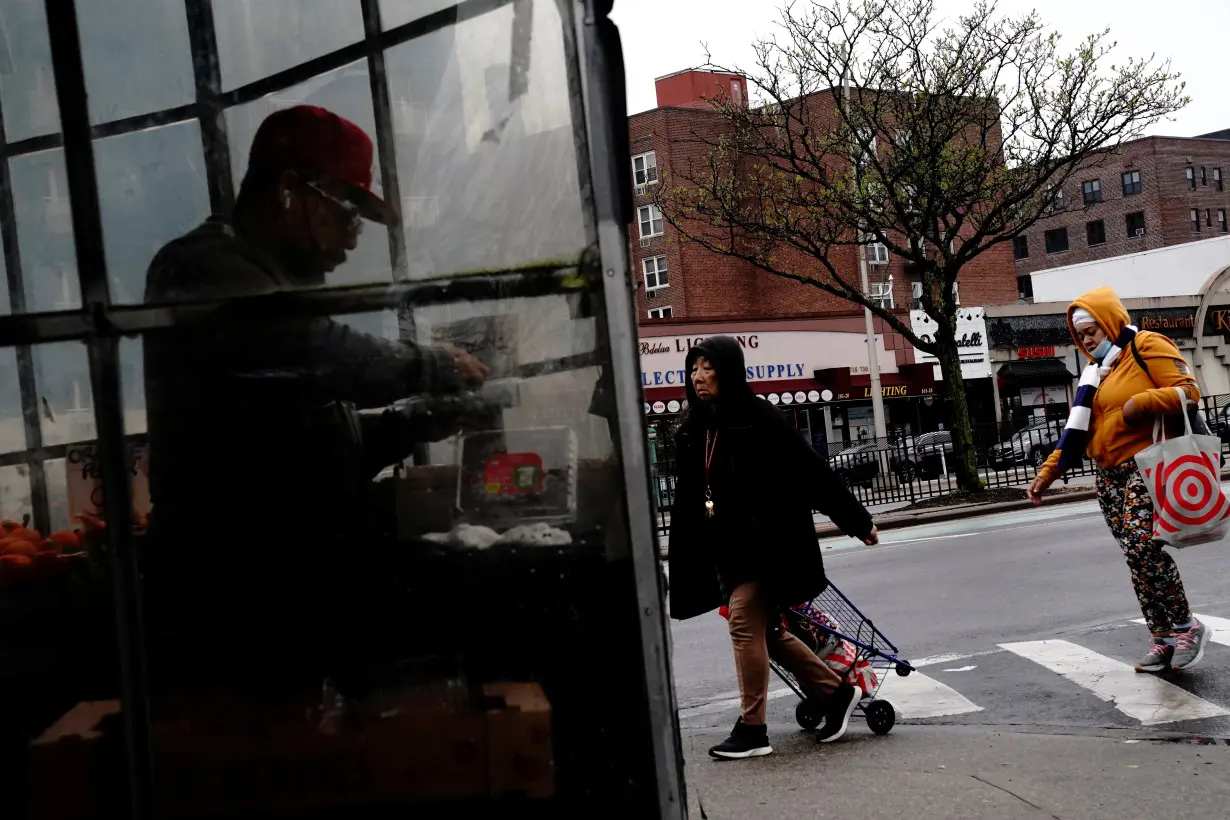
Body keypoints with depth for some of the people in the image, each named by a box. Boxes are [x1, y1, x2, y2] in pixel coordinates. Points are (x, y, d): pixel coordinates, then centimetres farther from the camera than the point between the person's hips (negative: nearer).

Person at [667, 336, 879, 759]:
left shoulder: (759, 418, -12)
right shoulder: (694, 430, 9)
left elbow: (812, 473, -11)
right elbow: (689, 499, 11)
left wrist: (858, 521, -7)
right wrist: (687, 560, 8)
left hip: (763, 543, -8)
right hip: (724, 547, 8)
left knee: (745, 625, -8)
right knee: (764, 629, 12)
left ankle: (752, 730, 2)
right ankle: (837, 691, 26)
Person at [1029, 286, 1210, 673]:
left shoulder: (1147, 346, 0)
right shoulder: (1096, 372, 22)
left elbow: (1188, 389, -10)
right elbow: (1077, 431, 20)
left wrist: (1143, 402, -25)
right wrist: (1047, 472, 13)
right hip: (1110, 477, 8)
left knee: (1143, 547, -20)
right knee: (1138, 557, 3)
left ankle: (1186, 626, -4)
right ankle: (1162, 637, 7)